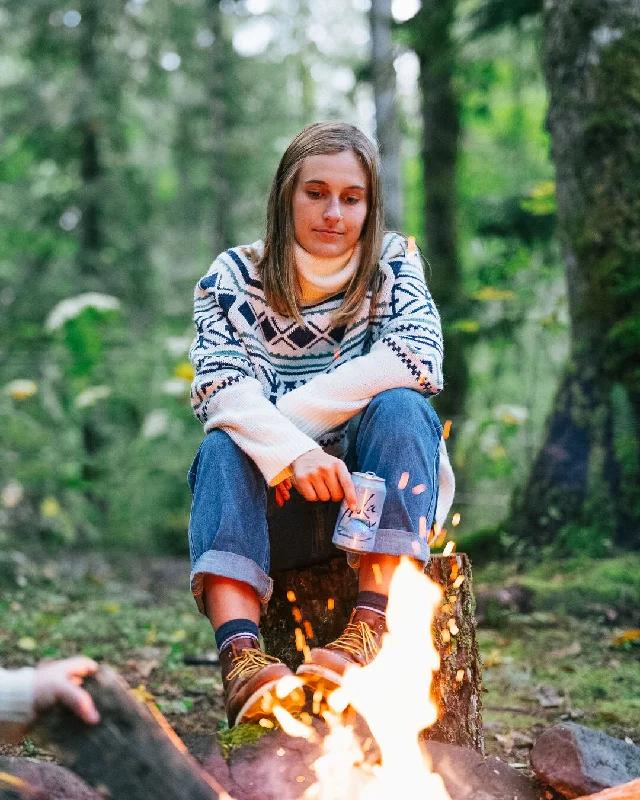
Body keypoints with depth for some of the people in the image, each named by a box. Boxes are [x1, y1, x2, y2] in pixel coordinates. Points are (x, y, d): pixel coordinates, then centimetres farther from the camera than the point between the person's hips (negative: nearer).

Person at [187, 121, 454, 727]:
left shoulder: (393, 264, 5)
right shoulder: (233, 276, 5)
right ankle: (239, 652, -47)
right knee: (225, 444, -28)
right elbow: (218, 384, -13)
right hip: (271, 510, 1)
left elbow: (416, 359, -16)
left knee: (399, 408, -27)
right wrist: (288, 450, -33)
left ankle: (371, 630, -39)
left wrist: (283, 417, -18)